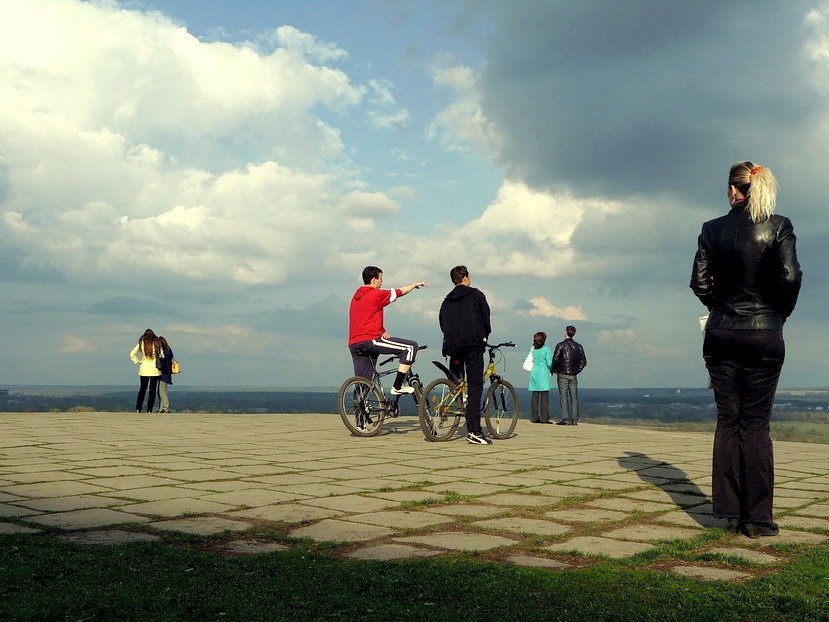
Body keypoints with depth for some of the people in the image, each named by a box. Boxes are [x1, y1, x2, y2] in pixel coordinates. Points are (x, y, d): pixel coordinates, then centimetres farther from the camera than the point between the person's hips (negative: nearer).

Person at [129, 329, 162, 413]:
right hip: (154, 370, -2)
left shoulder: (141, 343, 1)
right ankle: (149, 410, -1)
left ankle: (138, 409, 8)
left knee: (142, 389, 12)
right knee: (152, 390, 3)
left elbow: (132, 354, -3)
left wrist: (138, 361, 4)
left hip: (144, 369, 2)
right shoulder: (156, 343, -3)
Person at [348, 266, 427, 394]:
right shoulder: (375, 294, -5)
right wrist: (416, 284, 21)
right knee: (411, 347, -5)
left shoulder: (356, 296, 21)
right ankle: (397, 387, -7)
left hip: (353, 344, 9)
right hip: (370, 339, -9)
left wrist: (382, 331, 15)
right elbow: (400, 292, 5)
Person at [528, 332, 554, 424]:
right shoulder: (546, 349, -7)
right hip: (543, 375, -5)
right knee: (544, 397, -3)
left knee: (534, 396, 7)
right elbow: (549, 363, -8)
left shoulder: (533, 349, 6)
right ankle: (544, 418, -5)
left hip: (534, 374, 5)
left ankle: (534, 418, 8)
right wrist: (551, 369, 12)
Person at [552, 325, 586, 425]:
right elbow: (583, 362, 8)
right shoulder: (579, 346, 7)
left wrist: (554, 370, 2)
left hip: (563, 375, -4)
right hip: (573, 375, 4)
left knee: (564, 397, -3)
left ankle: (566, 419, -7)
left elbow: (555, 360, -13)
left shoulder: (561, 345, -7)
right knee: (574, 397, 6)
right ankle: (574, 420, 4)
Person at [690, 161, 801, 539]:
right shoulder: (778, 226, -5)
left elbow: (699, 282, 0)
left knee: (727, 420, 8)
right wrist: (780, 312, 4)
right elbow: (790, 277, -12)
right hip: (764, 334, -2)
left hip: (720, 334, 2)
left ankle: (730, 511, 9)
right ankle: (757, 517, 3)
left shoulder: (712, 229, 1)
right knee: (756, 423, 2)